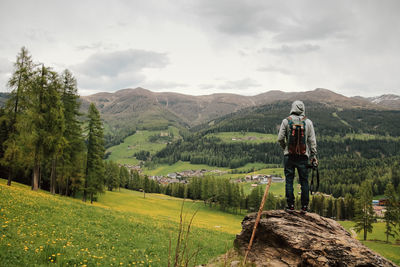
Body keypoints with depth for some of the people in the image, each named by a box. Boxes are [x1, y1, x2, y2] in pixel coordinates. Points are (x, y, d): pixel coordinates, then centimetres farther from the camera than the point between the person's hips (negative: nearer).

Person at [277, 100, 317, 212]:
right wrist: (313, 155, 6)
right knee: (304, 181, 8)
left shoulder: (286, 121, -3)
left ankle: (290, 205, 6)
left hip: (289, 156, -1)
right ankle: (304, 206, 12)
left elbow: (280, 138, -3)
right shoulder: (308, 122, 0)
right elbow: (312, 141, 0)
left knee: (289, 180, 5)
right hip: (303, 157, 1)